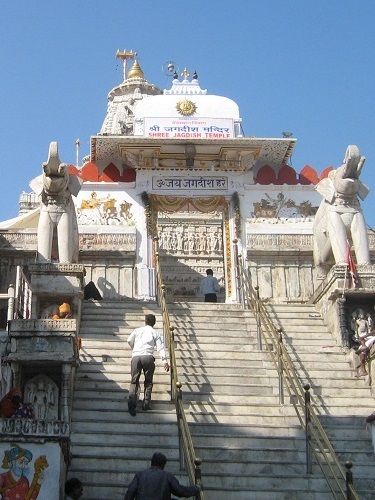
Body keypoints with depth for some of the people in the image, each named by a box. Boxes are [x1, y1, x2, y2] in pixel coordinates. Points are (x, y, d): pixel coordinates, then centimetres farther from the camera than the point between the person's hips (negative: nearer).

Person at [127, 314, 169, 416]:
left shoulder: (137, 330, 19)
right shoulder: (155, 333, 15)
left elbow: (129, 340, 11)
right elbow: (160, 347, 4)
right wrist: (165, 361, -3)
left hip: (136, 357, 1)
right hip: (148, 357, -1)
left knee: (134, 381, 4)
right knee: (148, 381, 13)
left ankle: (132, 400, -20)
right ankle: (146, 402, -1)